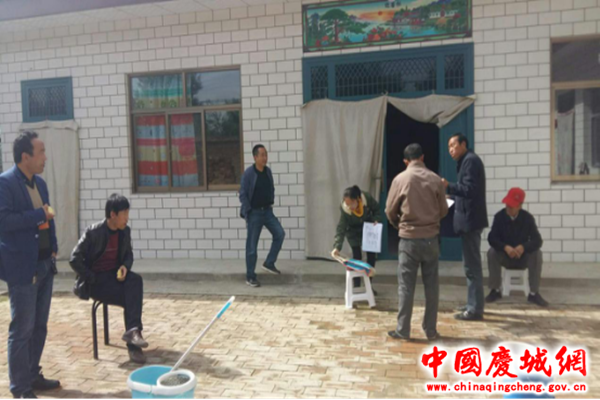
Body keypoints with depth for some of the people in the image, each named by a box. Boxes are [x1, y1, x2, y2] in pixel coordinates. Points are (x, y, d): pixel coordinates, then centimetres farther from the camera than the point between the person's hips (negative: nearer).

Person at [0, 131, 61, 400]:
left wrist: (53, 249, 9)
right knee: (22, 329, 2)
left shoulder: (40, 183, 12)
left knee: (39, 326, 15)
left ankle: (33, 376, 29)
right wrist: (39, 215, -17)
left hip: (45, 264, 8)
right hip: (23, 267, -8)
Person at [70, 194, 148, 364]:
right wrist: (93, 279, -16)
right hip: (96, 281, -5)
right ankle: (133, 344, -15)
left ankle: (132, 331, -32)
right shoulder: (93, 232, -14)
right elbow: (75, 259, -14)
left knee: (135, 280, -29)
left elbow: (128, 254, 15)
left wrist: (125, 266, -8)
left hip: (115, 275, 5)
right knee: (131, 298, -25)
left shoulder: (125, 231, 2)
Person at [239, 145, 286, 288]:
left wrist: (271, 204, 8)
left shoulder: (268, 171, 4)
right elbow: (243, 195, -13)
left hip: (267, 211, 6)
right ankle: (250, 277, 12)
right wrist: (247, 213, -15)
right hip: (254, 213, -6)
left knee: (280, 234, -6)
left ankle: (269, 263, 11)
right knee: (252, 245, 1)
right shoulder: (248, 173, -14)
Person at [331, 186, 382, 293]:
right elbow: (341, 228, -33)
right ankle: (356, 286, 4)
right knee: (356, 257, -7)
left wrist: (376, 220, -26)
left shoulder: (367, 198, -30)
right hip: (354, 232, -2)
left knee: (372, 256, 6)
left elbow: (377, 210, -8)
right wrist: (337, 246, -42)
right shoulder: (344, 209, -32)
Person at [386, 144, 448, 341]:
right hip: (431, 238, 2)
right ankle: (431, 330, 16)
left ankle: (403, 330, 9)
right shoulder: (435, 179, -1)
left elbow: (390, 211, 0)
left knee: (406, 285, 5)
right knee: (432, 285, 10)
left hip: (409, 238, -2)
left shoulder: (400, 179, -6)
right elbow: (444, 211, 6)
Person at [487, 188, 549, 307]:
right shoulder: (499, 216, -12)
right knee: (492, 253, -29)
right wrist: (505, 247, -38)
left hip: (523, 257, 0)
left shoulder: (528, 218, -12)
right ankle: (496, 291, -17)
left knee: (537, 254, -29)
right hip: (505, 256, 0)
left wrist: (523, 247, -40)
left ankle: (534, 293, -19)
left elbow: (538, 240, -19)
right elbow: (491, 238, -19)